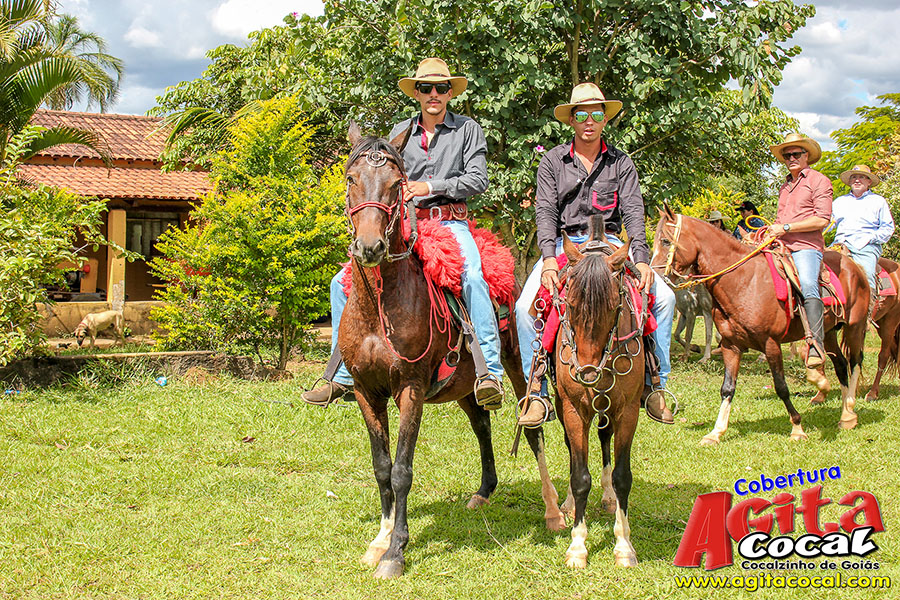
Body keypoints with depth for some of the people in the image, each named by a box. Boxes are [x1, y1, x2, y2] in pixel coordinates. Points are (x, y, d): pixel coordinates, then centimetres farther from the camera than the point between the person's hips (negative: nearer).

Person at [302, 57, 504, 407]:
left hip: (451, 224, -4)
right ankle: (343, 375, 3)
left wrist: (430, 187, -12)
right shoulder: (401, 132, 15)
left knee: (472, 277, -36)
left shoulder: (467, 129, 5)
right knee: (343, 283, -5)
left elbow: (478, 179, -3)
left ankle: (490, 372, -36)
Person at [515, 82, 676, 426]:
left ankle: (656, 385, -7)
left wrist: (642, 260, -17)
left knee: (664, 297, -18)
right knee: (526, 306, -24)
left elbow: (633, 212, -1)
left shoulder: (621, 163, 9)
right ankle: (537, 394, -13)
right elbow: (545, 211, -4)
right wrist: (549, 259, -21)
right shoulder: (552, 162, 6)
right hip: (562, 245, -1)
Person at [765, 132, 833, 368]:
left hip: (806, 246, -8)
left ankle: (816, 345, -39)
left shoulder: (818, 181, 2)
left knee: (807, 285, -32)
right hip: (780, 247, 8)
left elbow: (822, 219, -9)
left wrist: (786, 228, -12)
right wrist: (771, 232, 11)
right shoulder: (785, 186, 24)